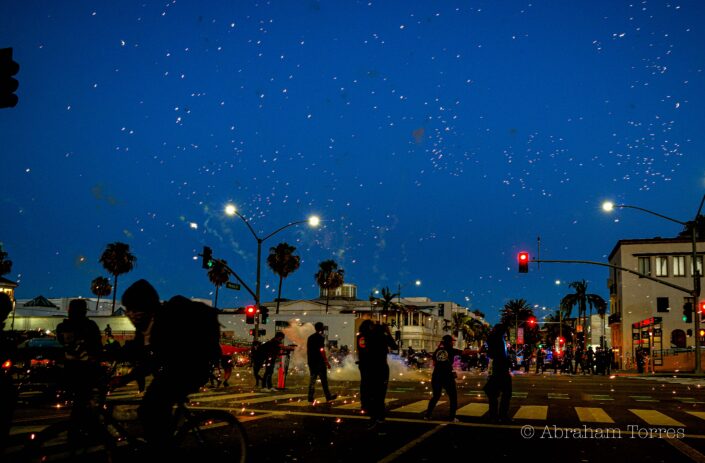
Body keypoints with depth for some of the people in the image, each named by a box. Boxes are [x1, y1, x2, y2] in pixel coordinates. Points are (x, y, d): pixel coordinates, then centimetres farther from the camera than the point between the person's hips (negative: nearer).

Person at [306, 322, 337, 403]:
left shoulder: (310, 338, 12)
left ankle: (310, 399, 3)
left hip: (311, 362, 7)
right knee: (324, 380, 3)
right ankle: (328, 397, 11)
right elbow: (321, 351, -17)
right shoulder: (320, 337, -11)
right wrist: (327, 362, -14)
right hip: (319, 362, -7)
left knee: (312, 380, 7)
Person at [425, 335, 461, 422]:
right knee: (453, 397, 9)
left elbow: (434, 364, 10)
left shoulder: (437, 351, 9)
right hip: (447, 376, -4)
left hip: (436, 376, 4)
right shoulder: (451, 350, -1)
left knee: (436, 396, 19)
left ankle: (427, 414, 15)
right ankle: (452, 417, 3)